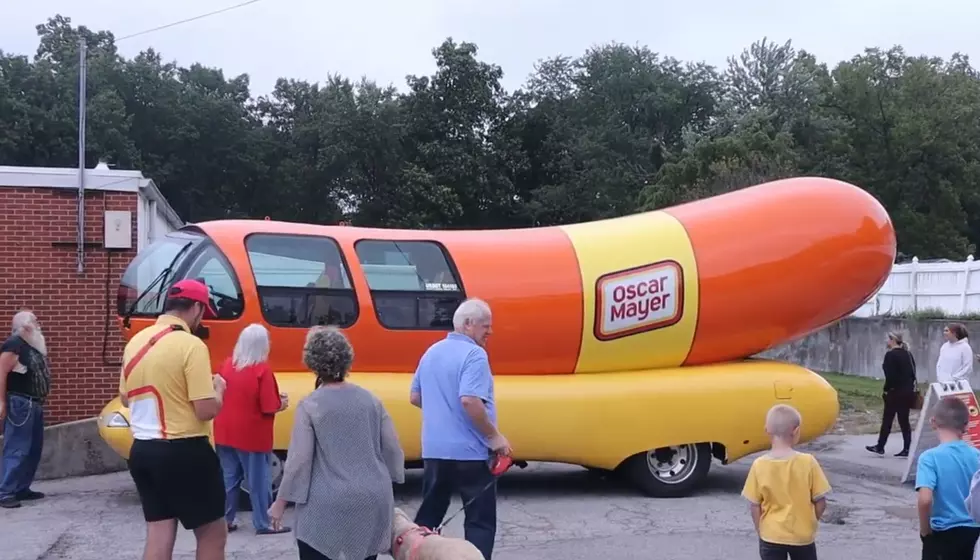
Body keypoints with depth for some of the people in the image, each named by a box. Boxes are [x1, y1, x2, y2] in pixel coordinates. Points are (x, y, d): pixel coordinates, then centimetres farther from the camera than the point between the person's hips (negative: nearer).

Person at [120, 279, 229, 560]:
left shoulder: (136, 341, 8)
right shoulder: (191, 345, -17)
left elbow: (126, 398, 20)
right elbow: (206, 410, -19)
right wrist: (218, 388, 0)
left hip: (142, 451, 7)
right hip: (185, 453, -7)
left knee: (159, 534, 11)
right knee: (213, 533, 8)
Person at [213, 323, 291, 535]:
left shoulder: (227, 365, 2)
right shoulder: (262, 370, -16)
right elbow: (269, 407, -17)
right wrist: (282, 403, 2)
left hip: (225, 433, 6)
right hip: (252, 436, -6)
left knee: (229, 478, 15)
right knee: (259, 480, 5)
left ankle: (225, 520, 20)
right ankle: (264, 524, 11)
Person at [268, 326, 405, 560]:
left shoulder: (310, 406, -8)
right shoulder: (369, 399, 4)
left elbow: (299, 459, -10)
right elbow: (392, 448, 6)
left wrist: (281, 502, 0)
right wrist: (387, 481, 23)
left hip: (327, 505, -4)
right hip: (372, 499, 4)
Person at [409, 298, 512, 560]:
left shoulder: (431, 352, 12)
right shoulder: (474, 355, -14)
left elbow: (415, 397, 19)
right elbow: (469, 401, -26)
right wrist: (494, 436, -17)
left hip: (434, 450, 7)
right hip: (469, 452, -7)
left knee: (429, 514, 18)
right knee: (480, 520, 2)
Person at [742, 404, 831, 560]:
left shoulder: (759, 465, -12)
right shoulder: (808, 462, -14)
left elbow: (754, 505, -6)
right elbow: (820, 501, -8)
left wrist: (761, 532, 9)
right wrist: (812, 522, 11)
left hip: (771, 536, 0)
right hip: (803, 535, 0)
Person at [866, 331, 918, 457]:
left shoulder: (891, 355, -13)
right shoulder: (908, 354, 12)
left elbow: (890, 376, -19)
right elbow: (913, 373, 13)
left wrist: (886, 389, -8)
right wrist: (910, 387, 15)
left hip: (896, 392, -8)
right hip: (908, 391, 8)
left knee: (887, 419, 2)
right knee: (904, 420, 9)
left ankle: (880, 447, 10)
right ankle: (907, 449, 6)